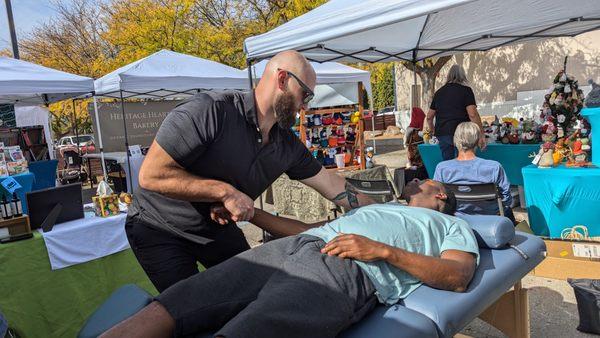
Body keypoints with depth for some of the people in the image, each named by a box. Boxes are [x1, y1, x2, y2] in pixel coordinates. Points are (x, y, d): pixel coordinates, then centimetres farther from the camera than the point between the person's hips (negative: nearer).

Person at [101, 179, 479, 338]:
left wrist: (383, 250, -9)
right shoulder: (380, 208, 40)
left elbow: (459, 277, 4)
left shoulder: (453, 225, 26)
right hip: (285, 247, 7)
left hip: (342, 270, -6)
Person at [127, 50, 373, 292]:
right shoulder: (210, 111, -29)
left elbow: (331, 185, 2)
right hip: (159, 230, -5)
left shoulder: (288, 145, -7)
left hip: (219, 229, 6)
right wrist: (226, 191, -33)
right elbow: (151, 175, -30)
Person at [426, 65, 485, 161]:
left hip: (442, 134, 5)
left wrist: (431, 129, 37)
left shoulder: (439, 92, 15)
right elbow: (473, 114, -11)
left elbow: (429, 116, 20)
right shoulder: (466, 90, 0)